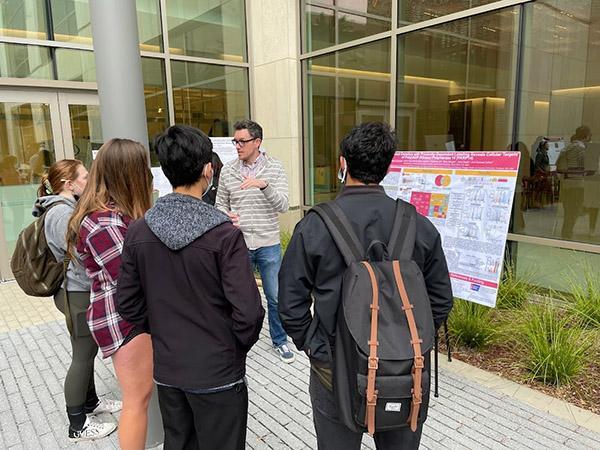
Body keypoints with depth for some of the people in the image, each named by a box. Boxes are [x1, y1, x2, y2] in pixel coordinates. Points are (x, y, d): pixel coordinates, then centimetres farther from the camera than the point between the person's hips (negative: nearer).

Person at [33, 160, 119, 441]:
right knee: (82, 357, 1)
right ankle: (78, 426, 16)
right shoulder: (62, 213, -21)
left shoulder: (67, 207, 11)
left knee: (88, 350, 21)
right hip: (78, 294, -10)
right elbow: (84, 256, -25)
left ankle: (90, 402, 38)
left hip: (80, 291, 10)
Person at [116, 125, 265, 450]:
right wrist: (241, 344, -2)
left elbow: (128, 304, 1)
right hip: (218, 373, -4)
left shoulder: (138, 232, -6)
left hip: (167, 369, 5)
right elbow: (248, 311, -21)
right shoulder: (224, 234, -21)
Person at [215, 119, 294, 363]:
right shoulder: (227, 170, 1)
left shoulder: (275, 168, -4)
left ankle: (280, 341, 31)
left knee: (275, 297, 10)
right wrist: (225, 215, -15)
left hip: (269, 244, -1)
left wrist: (264, 185, -27)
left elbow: (283, 205, -12)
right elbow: (220, 204, 8)